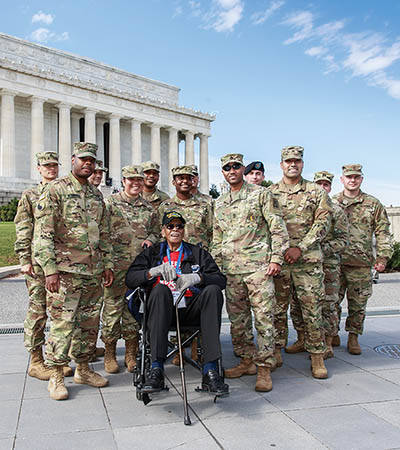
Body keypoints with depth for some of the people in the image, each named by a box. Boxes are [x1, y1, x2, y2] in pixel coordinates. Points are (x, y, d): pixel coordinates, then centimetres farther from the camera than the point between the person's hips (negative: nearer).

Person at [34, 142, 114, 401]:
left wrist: (108, 264, 13)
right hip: (65, 272, -6)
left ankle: (83, 369, 26)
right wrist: (50, 269, -17)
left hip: (94, 272, 6)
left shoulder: (97, 195, 14)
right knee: (63, 324, -3)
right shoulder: (55, 191, -5)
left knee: (90, 323, 12)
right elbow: (44, 234, -11)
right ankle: (56, 377, 11)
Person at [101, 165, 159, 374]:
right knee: (112, 307, 0)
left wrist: (150, 240, 0)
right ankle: (110, 354, 14)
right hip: (116, 264, -3)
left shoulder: (149, 208, 14)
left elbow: (155, 232, 24)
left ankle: (131, 354, 19)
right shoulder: (110, 203, 2)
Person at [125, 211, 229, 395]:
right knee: (160, 288, -32)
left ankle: (210, 371, -34)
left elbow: (221, 279, 6)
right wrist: (154, 271, -14)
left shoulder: (198, 253, 20)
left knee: (213, 290, -27)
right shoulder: (152, 252, 20)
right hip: (163, 312, -1)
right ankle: (156, 369, -38)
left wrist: (197, 277, -14)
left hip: (191, 311, 1)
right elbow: (130, 278, 5)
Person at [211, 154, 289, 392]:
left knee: (264, 317, -5)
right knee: (237, 318, 10)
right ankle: (247, 361, 23)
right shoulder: (219, 204, 17)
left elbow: (278, 228, -1)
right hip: (231, 269, 5)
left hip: (258, 265, -5)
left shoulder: (261, 194, 2)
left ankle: (265, 368, 3)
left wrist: (276, 258, -9)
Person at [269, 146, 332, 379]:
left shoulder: (317, 192, 7)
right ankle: (276, 351, 21)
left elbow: (323, 223, -2)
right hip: (277, 259, 2)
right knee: (277, 308, 7)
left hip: (308, 259, -1)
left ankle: (317, 356, 13)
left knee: (313, 309, 1)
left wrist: (300, 248, -13)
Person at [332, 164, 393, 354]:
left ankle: (353, 338, 20)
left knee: (358, 303, 6)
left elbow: (383, 232, 8)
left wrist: (383, 257, -1)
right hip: (334, 261, 0)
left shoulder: (373, 204, 8)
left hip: (361, 263, 0)